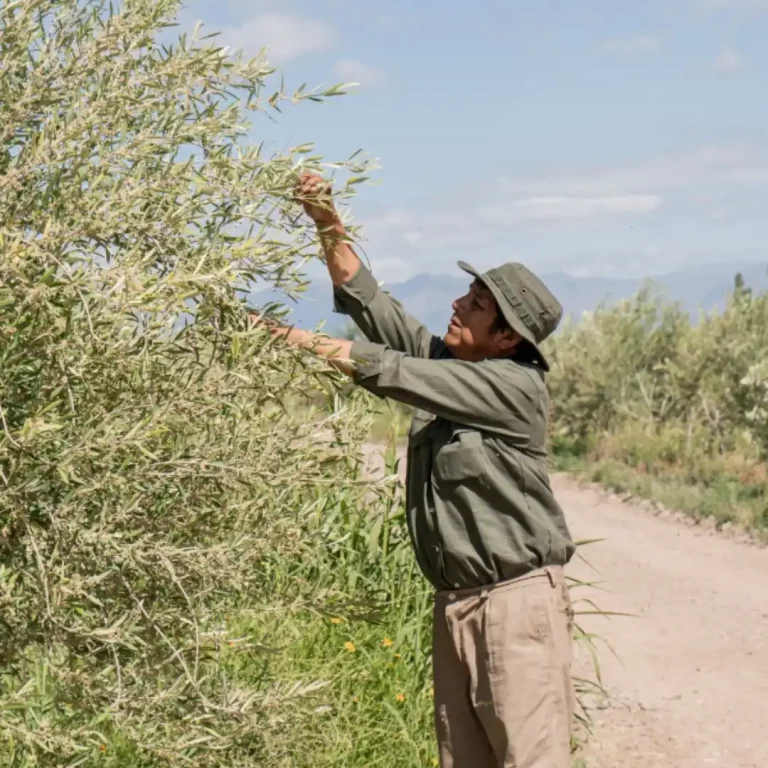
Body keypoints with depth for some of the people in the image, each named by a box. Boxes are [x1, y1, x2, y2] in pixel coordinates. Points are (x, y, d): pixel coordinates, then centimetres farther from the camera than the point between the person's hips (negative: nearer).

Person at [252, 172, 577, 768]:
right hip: (455, 601, 8)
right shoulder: (445, 360, 9)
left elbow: (394, 373, -18)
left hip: (518, 601, -8)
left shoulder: (516, 388, -13)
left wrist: (305, 341, -11)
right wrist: (329, 227, 0)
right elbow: (368, 301, 10)